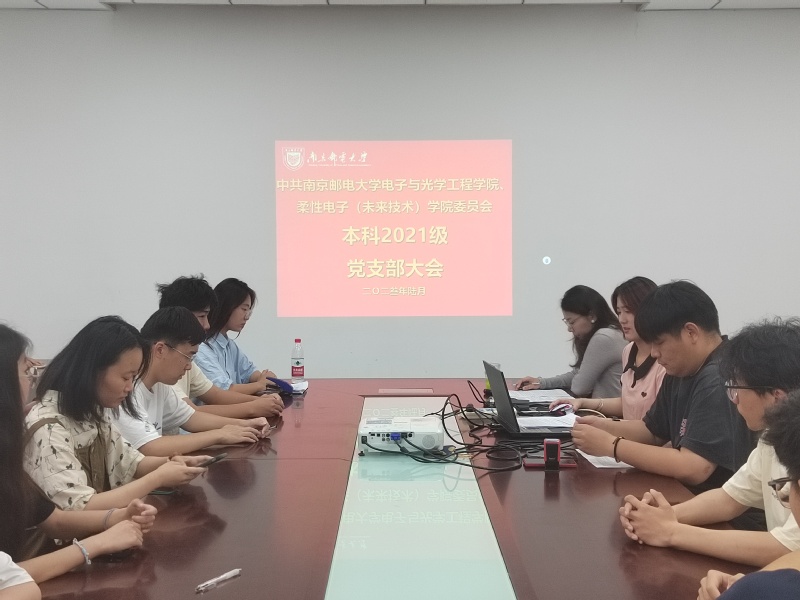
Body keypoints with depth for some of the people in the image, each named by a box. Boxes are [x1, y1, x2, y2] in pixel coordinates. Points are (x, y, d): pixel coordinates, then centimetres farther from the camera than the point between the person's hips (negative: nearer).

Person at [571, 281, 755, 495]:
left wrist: (610, 446, -21)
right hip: (686, 494, 8)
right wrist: (604, 427, 0)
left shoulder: (721, 380, -24)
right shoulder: (680, 371, 7)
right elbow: (652, 429, 20)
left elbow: (692, 469, -29)